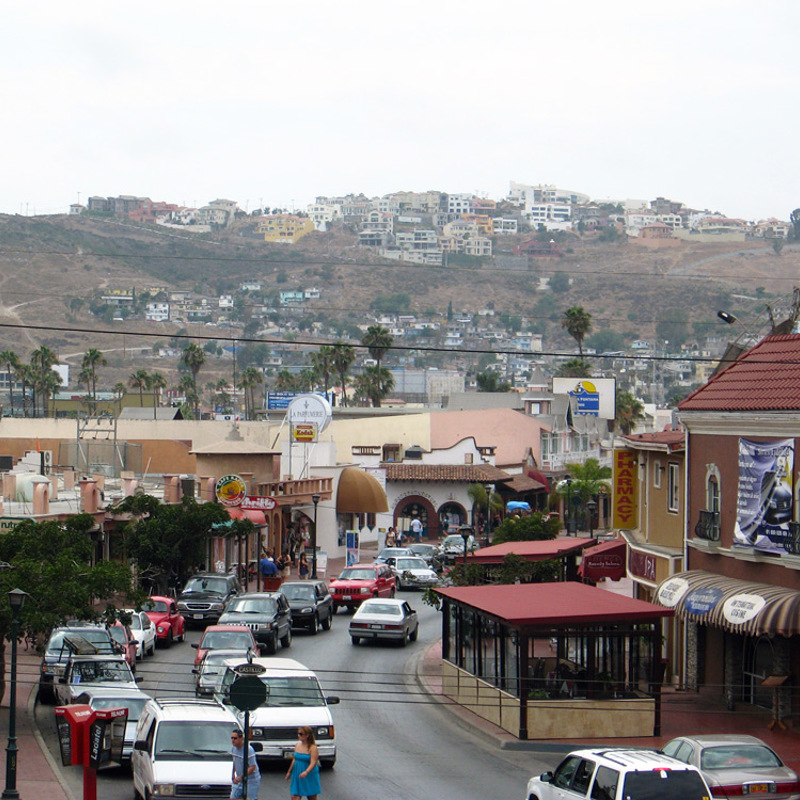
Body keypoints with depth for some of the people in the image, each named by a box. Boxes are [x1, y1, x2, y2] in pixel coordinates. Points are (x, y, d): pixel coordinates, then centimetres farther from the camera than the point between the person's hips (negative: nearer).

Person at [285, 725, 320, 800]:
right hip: (297, 776, 5)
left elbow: (313, 763, -23)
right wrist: (289, 772, 23)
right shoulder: (297, 745, 5)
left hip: (310, 777, -5)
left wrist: (306, 772, -39)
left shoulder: (312, 748, -14)